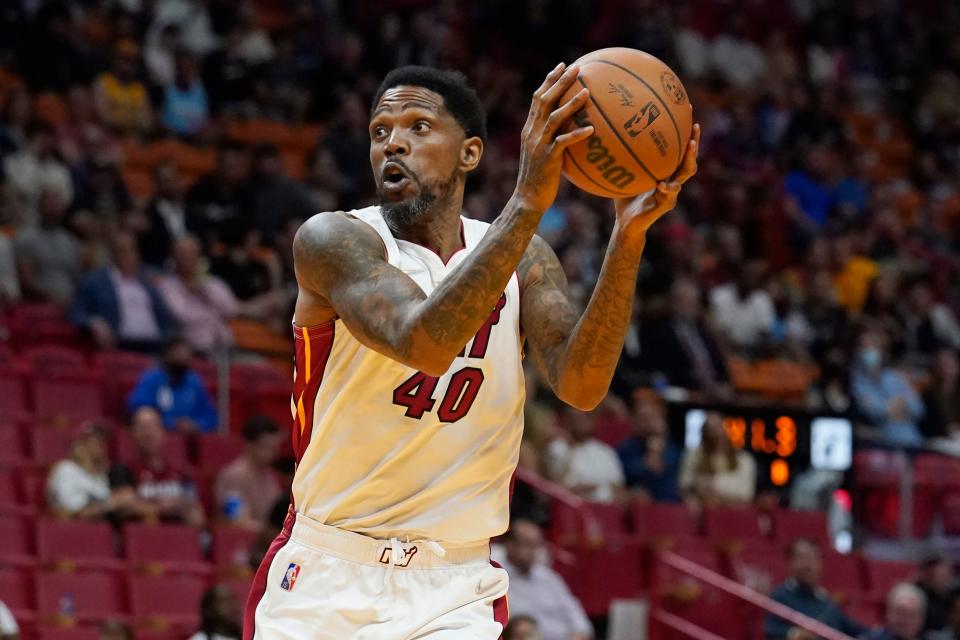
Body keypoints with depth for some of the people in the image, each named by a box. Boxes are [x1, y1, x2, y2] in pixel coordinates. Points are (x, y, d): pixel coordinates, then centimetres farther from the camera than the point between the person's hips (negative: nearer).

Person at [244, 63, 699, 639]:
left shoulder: (522, 258, 4)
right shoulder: (334, 240, -9)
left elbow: (579, 386, -13)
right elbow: (422, 343, -29)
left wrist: (629, 235, -25)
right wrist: (528, 202, -36)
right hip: (326, 574, -2)